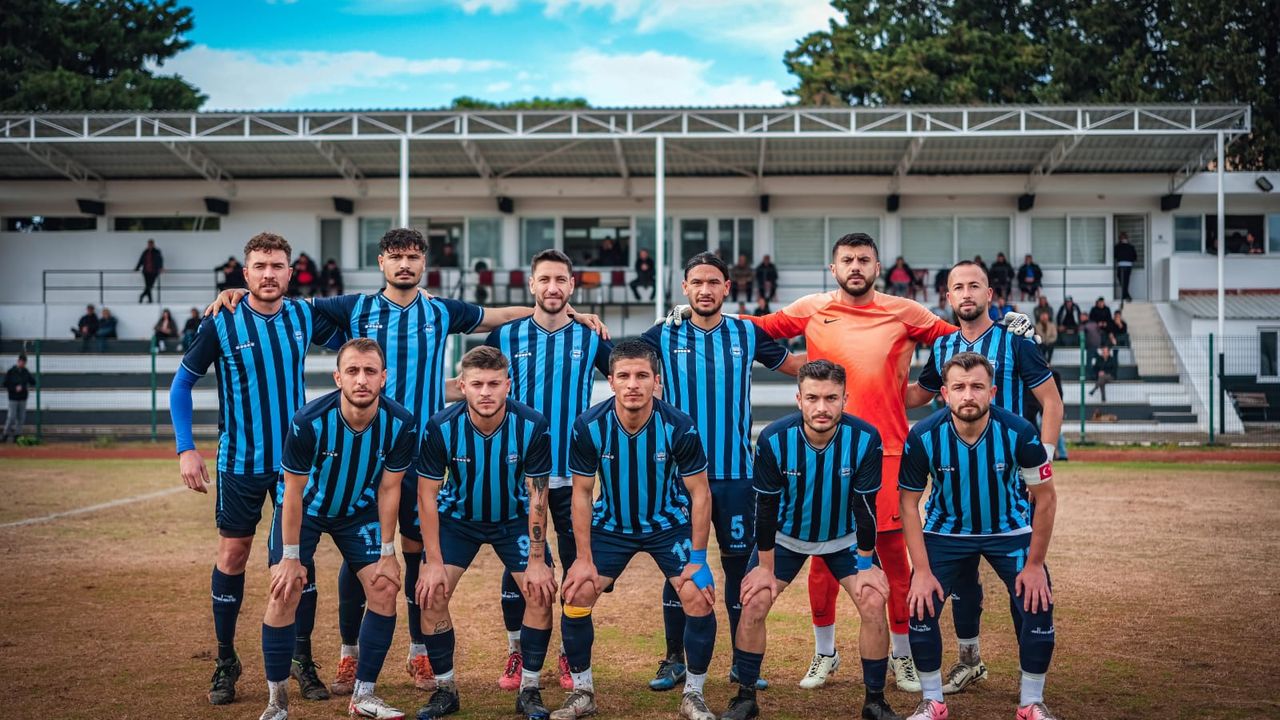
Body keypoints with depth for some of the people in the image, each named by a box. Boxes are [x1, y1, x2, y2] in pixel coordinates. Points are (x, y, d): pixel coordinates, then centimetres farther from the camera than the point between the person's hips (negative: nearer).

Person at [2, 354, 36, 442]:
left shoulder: (26, 372, 7)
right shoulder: (11, 371, -6)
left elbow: (33, 382, 11)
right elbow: (5, 384, -6)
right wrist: (15, 388, -17)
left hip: (23, 398, 5)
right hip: (13, 398, -5)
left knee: (21, 417, 5)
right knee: (11, 417, -7)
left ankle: (17, 435, 12)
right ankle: (5, 434, 5)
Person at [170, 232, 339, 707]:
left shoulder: (304, 317, -2)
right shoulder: (220, 325, -9)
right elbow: (182, 384, -1)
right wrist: (185, 449, -8)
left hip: (297, 459, 2)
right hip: (240, 464, -2)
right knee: (232, 557, 4)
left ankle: (301, 659, 18)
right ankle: (225, 662, 19)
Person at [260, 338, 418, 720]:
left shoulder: (400, 424, -25)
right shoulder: (308, 422, -32)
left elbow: (388, 490, -13)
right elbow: (294, 492, -21)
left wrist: (387, 553, -10)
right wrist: (291, 557, -17)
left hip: (359, 510, 3)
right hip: (305, 509, -2)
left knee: (385, 589, -7)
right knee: (284, 592, -14)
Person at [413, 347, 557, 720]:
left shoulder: (532, 425, -25)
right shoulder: (442, 427, -25)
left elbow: (537, 495, -16)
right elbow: (427, 495, -15)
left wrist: (537, 560, -16)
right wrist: (434, 562, -17)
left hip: (515, 519, 0)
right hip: (458, 518, 0)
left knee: (542, 592, -12)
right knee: (430, 594, -12)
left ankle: (529, 689, 4)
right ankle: (445, 689, 6)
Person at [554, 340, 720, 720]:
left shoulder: (679, 427, -24)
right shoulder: (589, 426, -21)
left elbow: (700, 493, -14)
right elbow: (582, 493, -9)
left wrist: (698, 560, -15)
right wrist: (584, 559, -11)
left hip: (669, 524, -1)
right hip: (611, 524, 1)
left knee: (699, 598, -16)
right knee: (577, 596, -10)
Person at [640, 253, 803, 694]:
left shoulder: (748, 334, 5)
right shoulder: (664, 337, 1)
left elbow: (795, 366, 17)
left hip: (736, 472, 1)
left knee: (740, 564, 7)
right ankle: (674, 660, 18)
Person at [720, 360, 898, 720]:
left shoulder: (865, 439, -28)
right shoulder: (774, 439, -28)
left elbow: (865, 506, -17)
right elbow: (766, 506, -17)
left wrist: (866, 565, -12)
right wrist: (765, 567, -10)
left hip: (846, 538, 0)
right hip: (785, 536, 0)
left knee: (874, 604, -13)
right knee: (754, 604, -9)